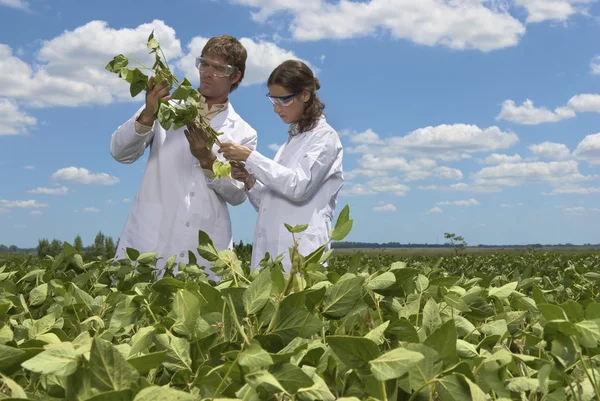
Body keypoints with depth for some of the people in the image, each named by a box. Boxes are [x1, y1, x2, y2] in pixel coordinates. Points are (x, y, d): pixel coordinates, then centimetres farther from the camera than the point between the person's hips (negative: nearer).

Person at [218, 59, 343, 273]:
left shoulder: (324, 137, -2)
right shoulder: (291, 140, 20)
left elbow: (299, 186, -18)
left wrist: (250, 157, -17)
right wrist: (250, 182, 1)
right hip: (269, 253, 7)